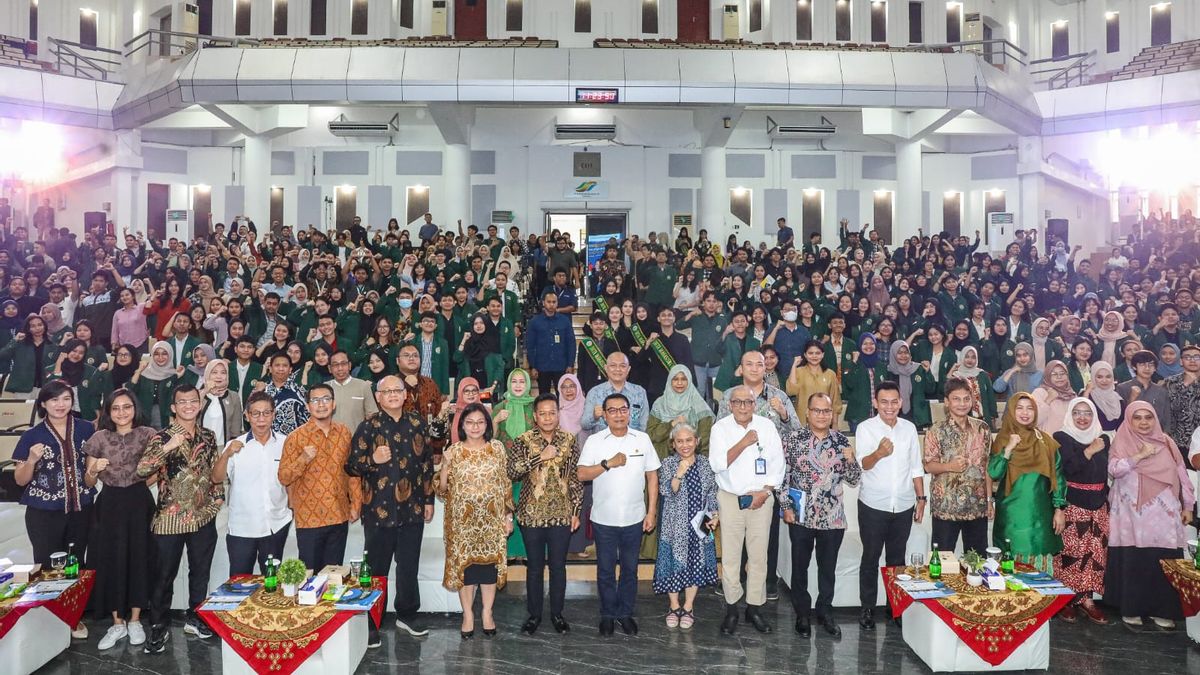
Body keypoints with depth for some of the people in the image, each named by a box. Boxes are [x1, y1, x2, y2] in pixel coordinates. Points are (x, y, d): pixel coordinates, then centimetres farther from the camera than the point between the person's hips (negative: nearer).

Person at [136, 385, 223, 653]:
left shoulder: (208, 436, 6)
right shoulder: (163, 437, -7)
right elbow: (141, 471, -20)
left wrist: (216, 501, 7)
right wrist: (168, 447, -28)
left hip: (203, 518, 4)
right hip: (170, 518, -4)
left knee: (200, 572, 14)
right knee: (165, 575, 5)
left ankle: (195, 619, 31)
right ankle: (159, 627, 19)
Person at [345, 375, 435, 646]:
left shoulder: (417, 423, 7)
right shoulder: (368, 426, -4)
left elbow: (427, 463, 13)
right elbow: (351, 465, -4)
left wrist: (429, 499, 12)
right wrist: (373, 460, -22)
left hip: (412, 509, 3)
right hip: (379, 510, -3)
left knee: (409, 566, 13)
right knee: (377, 568, 4)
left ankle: (407, 615, 31)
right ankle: (371, 624, 16)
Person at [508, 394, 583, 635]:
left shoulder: (570, 440, 0)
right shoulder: (523, 441, -6)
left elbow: (576, 478, 4)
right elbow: (512, 472, -19)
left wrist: (576, 511, 2)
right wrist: (541, 457, -25)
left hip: (562, 515, 1)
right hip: (532, 515, -1)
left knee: (558, 566, 11)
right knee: (535, 567, 10)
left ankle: (557, 613, 26)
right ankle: (534, 614, 25)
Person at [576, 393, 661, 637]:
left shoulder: (642, 439, -1)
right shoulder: (594, 441, -4)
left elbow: (652, 476, 3)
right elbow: (581, 474, -10)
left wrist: (651, 512, 0)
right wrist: (609, 463, -20)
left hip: (634, 518, 1)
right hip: (603, 518, -1)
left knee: (630, 569, 12)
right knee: (605, 569, 10)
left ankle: (625, 613, 28)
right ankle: (608, 614, 26)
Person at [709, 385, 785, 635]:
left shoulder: (767, 426, 2)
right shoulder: (721, 428, -2)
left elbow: (777, 464, 3)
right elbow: (717, 464, -12)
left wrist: (765, 492, -7)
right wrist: (743, 443, -18)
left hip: (761, 498, 1)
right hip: (730, 498, -1)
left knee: (759, 555, 5)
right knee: (730, 555, 1)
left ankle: (755, 607, 16)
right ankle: (731, 608, 12)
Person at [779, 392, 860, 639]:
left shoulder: (842, 441, 2)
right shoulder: (792, 440, -5)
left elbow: (853, 480, 6)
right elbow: (782, 475, -3)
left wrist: (850, 460, -13)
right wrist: (786, 506, -7)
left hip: (832, 517, 2)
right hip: (800, 516, -2)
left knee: (828, 567, 13)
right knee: (800, 566, 10)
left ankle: (825, 612, 30)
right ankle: (802, 613, 26)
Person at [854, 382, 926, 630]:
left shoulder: (909, 428, 5)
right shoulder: (865, 428, -8)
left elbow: (916, 467, 12)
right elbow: (862, 463, -22)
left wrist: (921, 498, 8)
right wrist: (879, 453, -42)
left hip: (904, 506, 3)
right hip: (873, 506, -3)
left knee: (897, 558, 13)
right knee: (871, 558, 6)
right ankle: (867, 608, 16)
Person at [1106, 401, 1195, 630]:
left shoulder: (1166, 443, 12)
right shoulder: (1122, 443, 3)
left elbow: (1181, 475, 14)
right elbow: (1114, 469, -12)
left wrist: (1187, 505, 11)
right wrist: (1140, 455, -18)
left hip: (1163, 514, 3)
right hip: (1133, 514, -3)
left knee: (1164, 561, -1)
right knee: (1134, 561, -3)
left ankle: (1161, 610, 10)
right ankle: (1132, 609, 6)